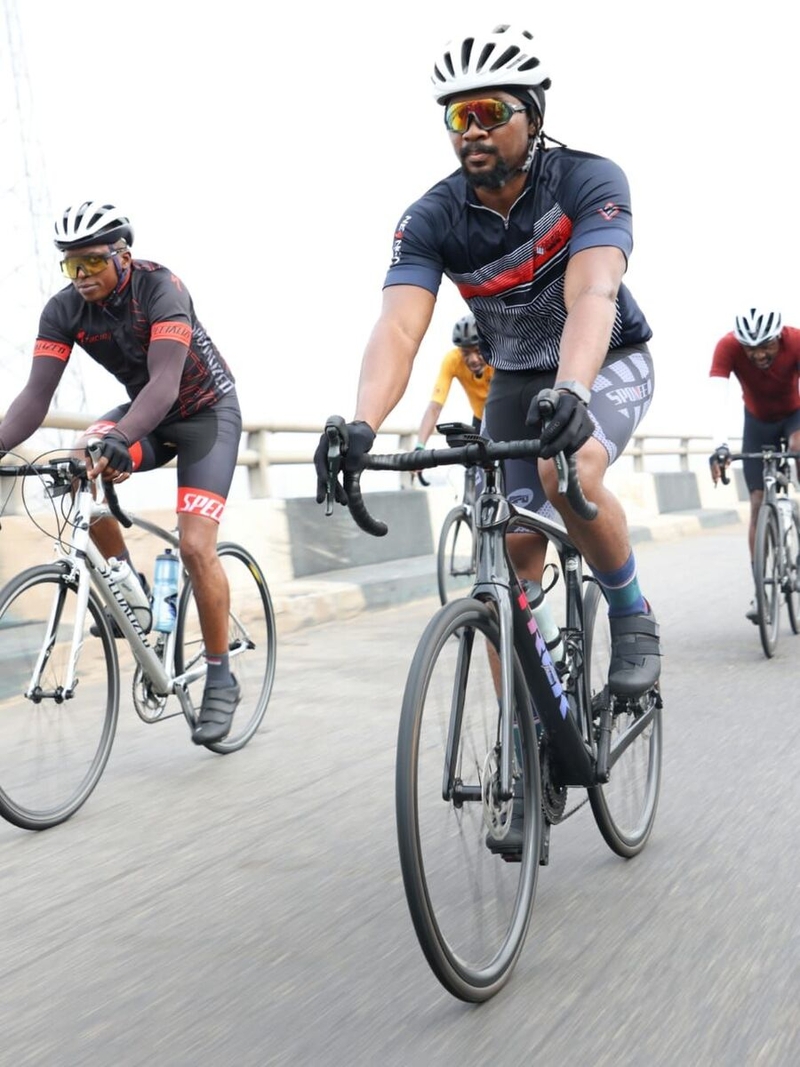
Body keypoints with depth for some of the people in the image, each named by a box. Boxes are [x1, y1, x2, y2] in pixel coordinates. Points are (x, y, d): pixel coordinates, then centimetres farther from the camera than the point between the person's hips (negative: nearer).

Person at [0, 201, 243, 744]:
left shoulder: (159, 287, -28)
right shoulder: (64, 310, -13)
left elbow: (165, 382, -40)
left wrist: (119, 440, -57)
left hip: (207, 411, -5)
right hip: (146, 411, 5)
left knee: (195, 547, -17)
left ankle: (221, 680, -1)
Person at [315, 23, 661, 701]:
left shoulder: (588, 181, -24)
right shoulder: (431, 220, -18)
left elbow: (592, 295, -40)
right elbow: (399, 327, -32)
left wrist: (569, 392, -60)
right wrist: (361, 426, -51)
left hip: (608, 363, -3)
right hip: (516, 379, 3)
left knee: (567, 471, -34)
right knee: (514, 549, -7)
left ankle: (633, 617, -7)